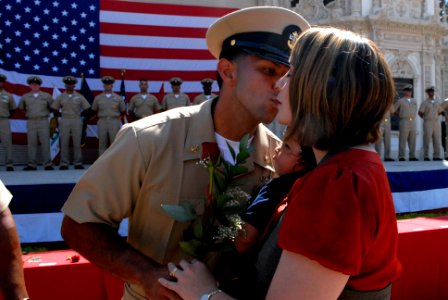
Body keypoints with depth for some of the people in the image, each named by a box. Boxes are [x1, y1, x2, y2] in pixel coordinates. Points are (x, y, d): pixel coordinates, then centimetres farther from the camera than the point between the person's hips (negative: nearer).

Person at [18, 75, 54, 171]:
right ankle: (32, 165, 3)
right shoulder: (25, 97, 7)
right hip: (31, 122, 2)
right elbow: (21, 108, 23)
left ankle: (48, 164, -2)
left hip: (43, 121, -2)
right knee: (31, 143, 1)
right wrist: (28, 113, 18)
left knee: (45, 143, -4)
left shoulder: (46, 96, 4)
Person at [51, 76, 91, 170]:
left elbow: (86, 109, 9)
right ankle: (64, 164, 3)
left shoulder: (79, 97, 8)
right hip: (64, 121, 1)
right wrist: (61, 114, 5)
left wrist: (79, 114, 4)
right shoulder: (61, 97, 10)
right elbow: (54, 109, 13)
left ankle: (78, 163, 4)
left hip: (77, 121, 0)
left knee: (77, 143, -1)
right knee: (64, 143, -1)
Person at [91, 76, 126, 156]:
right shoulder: (98, 98, 7)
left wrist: (117, 117, 9)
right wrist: (100, 116, 13)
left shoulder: (118, 98, 5)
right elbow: (94, 110, 16)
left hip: (114, 122, -1)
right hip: (102, 122, 1)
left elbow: (123, 111, 12)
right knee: (102, 143, 3)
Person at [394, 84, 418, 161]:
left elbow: (415, 111, 24)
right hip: (404, 122, -5)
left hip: (413, 122, 5)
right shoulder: (400, 101, 2)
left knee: (412, 140, 5)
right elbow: (394, 110, 3)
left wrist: (413, 117, 16)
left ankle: (412, 156, 10)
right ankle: (401, 157, -5)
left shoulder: (414, 101, 16)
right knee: (402, 140, -7)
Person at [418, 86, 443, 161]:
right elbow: (420, 113, -4)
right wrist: (426, 118, 4)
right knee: (427, 140, -3)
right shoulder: (425, 102, -3)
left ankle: (436, 156, 9)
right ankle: (426, 156, 2)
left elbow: (440, 111, 21)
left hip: (436, 122, 5)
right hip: (428, 123, -5)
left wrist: (435, 117, 11)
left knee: (437, 140, 4)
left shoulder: (437, 102, 12)